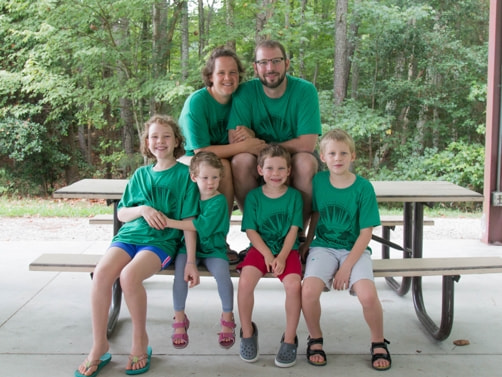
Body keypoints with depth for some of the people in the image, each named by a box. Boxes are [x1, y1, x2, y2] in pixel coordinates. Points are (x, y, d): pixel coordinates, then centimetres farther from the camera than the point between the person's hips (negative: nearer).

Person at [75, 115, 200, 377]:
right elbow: (121, 214, 17)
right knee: (102, 271, -27)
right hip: (129, 235, 4)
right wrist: (142, 209, -5)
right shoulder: (141, 174, 17)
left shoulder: (184, 174, 4)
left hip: (162, 240, -4)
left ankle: (140, 340, -8)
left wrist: (191, 262, -7)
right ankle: (99, 346, -11)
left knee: (129, 275, -33)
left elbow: (188, 221, -1)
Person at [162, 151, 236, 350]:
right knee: (180, 270, -25)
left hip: (213, 248, -3)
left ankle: (227, 320, -5)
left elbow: (201, 225, -20)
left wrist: (170, 223, -20)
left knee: (221, 273, -28)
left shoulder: (219, 201, -9)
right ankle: (179, 320, -9)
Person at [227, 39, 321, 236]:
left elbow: (307, 144, -19)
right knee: (241, 160, -30)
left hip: (294, 160, -1)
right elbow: (235, 141, -16)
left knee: (306, 162, -33)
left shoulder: (305, 90, -12)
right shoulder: (245, 92, -8)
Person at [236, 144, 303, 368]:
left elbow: (293, 230, -3)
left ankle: (289, 339, -8)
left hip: (287, 250, 0)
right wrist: (268, 255, -15)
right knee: (245, 281, -27)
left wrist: (282, 257, -16)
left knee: (293, 284, -28)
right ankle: (247, 333, -2)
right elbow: (251, 230, -3)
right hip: (260, 248, 0)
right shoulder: (254, 196, 2)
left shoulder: (294, 196, 2)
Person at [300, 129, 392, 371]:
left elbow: (366, 233, -9)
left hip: (355, 249, -2)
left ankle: (378, 343, 4)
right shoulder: (318, 181, -1)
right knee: (309, 291, -26)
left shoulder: (363, 188, -9)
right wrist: (307, 242, 16)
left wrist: (347, 267, -14)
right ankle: (315, 340, 4)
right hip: (324, 246, 2)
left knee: (368, 295, -27)